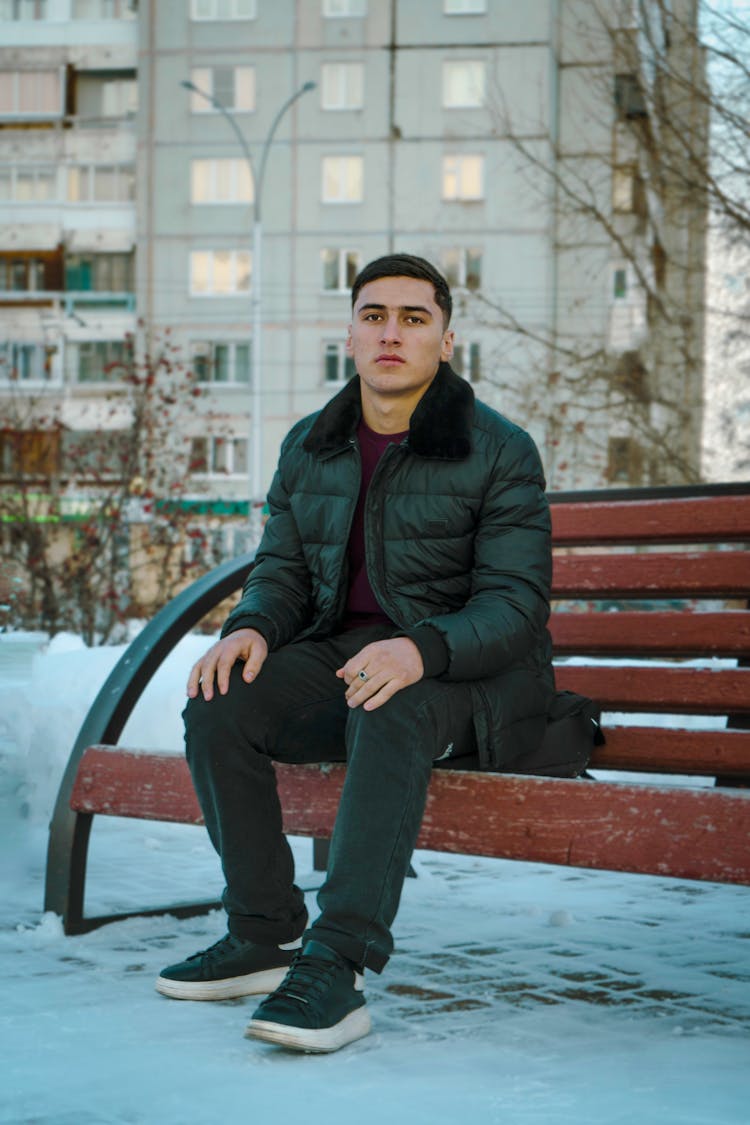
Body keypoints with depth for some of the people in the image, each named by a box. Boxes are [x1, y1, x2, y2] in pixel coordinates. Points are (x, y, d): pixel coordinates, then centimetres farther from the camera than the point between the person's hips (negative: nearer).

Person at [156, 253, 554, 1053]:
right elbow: (282, 568, 13)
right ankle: (264, 936, -10)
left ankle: (336, 970, -43)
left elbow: (514, 604, -14)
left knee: (391, 713, -38)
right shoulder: (310, 446, 10)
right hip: (340, 652, 5)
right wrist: (251, 627, -12)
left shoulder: (499, 451, -7)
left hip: (472, 673, -5)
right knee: (219, 703, -21)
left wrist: (421, 649, -34)